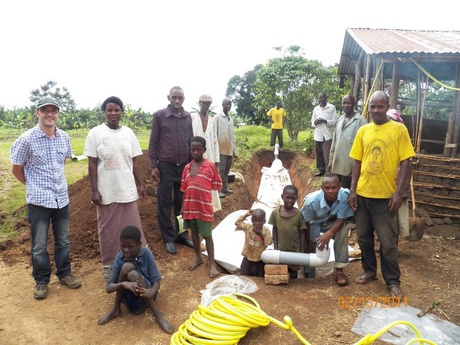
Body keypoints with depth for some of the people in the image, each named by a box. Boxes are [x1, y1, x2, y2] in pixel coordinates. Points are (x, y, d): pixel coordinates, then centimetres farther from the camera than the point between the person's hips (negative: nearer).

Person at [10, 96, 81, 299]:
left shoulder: (64, 137, 1)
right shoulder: (27, 139, -12)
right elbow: (16, 169, -2)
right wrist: (34, 186, 5)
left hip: (62, 198, 4)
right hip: (38, 200, -4)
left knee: (63, 241, 16)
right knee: (39, 245, 10)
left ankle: (64, 274, 34)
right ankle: (41, 281, 27)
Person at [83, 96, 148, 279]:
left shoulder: (128, 132, 4)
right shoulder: (95, 133, -4)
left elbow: (135, 161, 8)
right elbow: (92, 164, -5)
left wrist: (140, 184, 6)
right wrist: (94, 190, -9)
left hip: (128, 189, 2)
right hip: (106, 191, -2)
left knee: (132, 227, 11)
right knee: (108, 229, 10)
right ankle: (108, 265, 26)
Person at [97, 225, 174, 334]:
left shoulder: (146, 253, -14)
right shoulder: (120, 257, -9)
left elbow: (156, 281, -16)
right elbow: (108, 287, -12)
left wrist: (151, 292, -40)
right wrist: (123, 284, -35)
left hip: (144, 296, -1)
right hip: (129, 297, 2)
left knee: (133, 274, -34)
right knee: (127, 267, -27)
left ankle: (158, 316, -27)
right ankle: (116, 309, -9)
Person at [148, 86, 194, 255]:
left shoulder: (187, 117, 5)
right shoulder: (159, 116, -4)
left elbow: (190, 141, 11)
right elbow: (153, 142, -3)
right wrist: (153, 166, -7)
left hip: (184, 166, 3)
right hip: (166, 166, -3)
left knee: (182, 203, 12)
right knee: (165, 204, 6)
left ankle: (182, 234, 26)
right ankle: (168, 238, 18)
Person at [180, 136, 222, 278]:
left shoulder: (210, 165, -10)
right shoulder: (187, 167, 3)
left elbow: (217, 185, -4)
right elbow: (185, 189, 8)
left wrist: (203, 189, -7)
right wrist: (183, 207, 9)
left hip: (204, 207, -5)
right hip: (190, 206, 5)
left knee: (207, 235, 5)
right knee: (194, 233, 19)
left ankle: (212, 263, 17)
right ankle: (198, 257, 37)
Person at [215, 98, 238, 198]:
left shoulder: (230, 119, 15)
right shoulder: (217, 118, -5)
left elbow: (232, 135, 16)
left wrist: (235, 150, 13)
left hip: (230, 149, 6)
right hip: (221, 149, -6)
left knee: (227, 170, 11)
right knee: (221, 170, -4)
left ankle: (225, 188, 20)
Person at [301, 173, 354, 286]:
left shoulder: (345, 195, -34)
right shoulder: (312, 201, -36)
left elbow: (341, 220, -25)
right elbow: (304, 223, -20)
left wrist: (329, 234, -42)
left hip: (331, 222, 1)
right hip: (313, 224, -1)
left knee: (343, 230, -28)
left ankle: (339, 270, -16)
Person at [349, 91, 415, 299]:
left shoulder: (399, 129, -5)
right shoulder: (363, 131, 5)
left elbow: (405, 162, -6)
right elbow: (357, 162, 7)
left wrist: (399, 192, -12)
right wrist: (353, 190, 2)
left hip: (385, 195, -4)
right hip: (362, 193, 4)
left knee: (387, 241, 4)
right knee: (363, 236, 14)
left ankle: (393, 281, 21)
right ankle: (369, 271, 33)